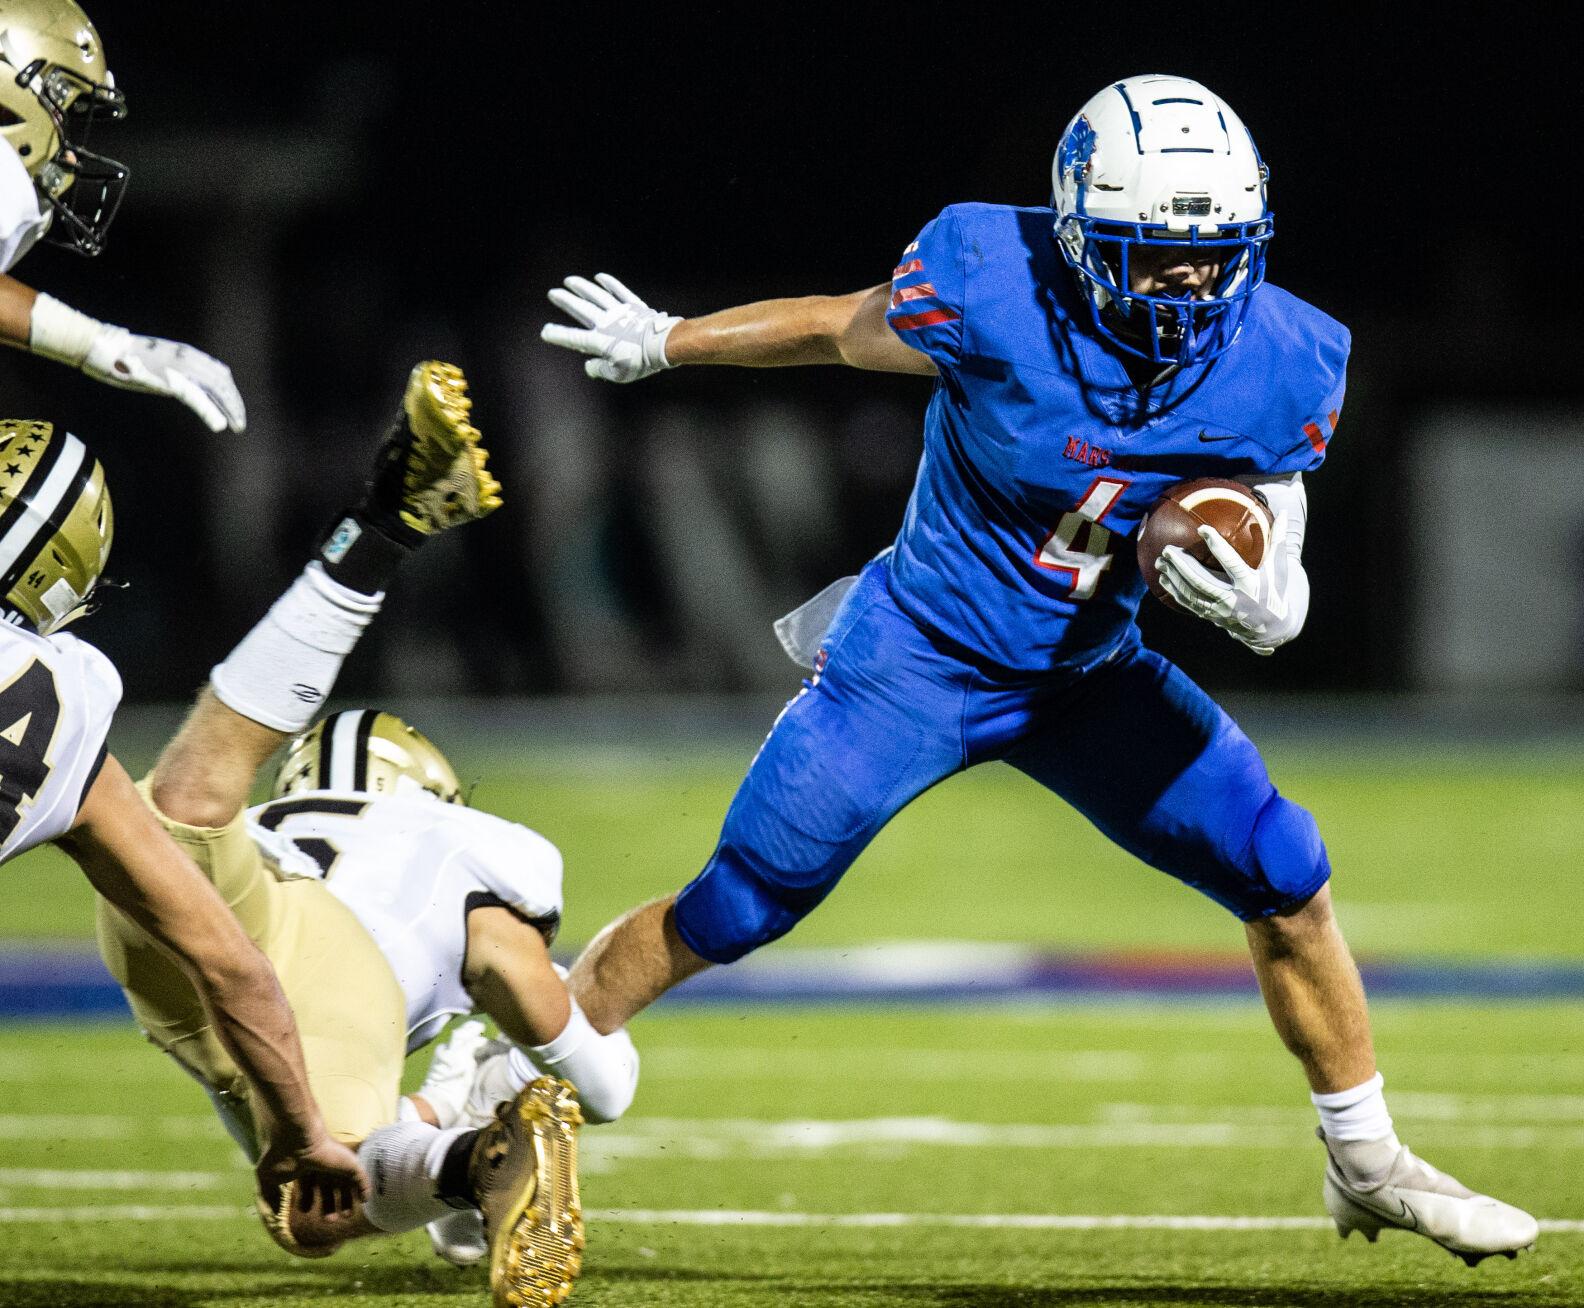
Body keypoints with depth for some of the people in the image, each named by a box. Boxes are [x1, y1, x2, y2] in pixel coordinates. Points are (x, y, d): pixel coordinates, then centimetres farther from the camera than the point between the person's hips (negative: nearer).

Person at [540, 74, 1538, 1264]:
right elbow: (842, 329, -5)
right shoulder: (991, 290, -24)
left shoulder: (1279, 365, -13)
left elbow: (1277, 561, -2)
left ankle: (1368, 1168, 12)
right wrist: (664, 341, 8)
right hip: (918, 663, -4)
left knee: (1287, 879, -4)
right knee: (729, 916, -3)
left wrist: (1268, 603, -26)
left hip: (1086, 674, 4)